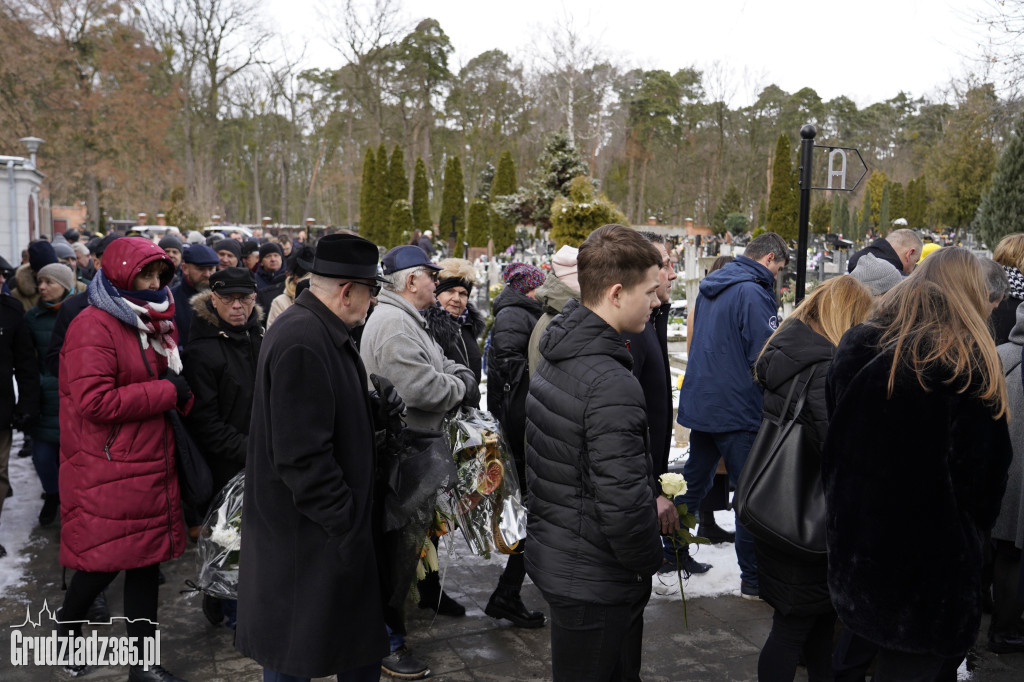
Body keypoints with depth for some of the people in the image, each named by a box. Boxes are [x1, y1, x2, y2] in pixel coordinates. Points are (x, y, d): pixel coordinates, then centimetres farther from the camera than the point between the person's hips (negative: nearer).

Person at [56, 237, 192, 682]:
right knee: (104, 560, 4)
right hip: (107, 474, -8)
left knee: (147, 559, 11)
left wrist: (182, 391, 1)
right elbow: (95, 401, -22)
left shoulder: (153, 323, 14)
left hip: (151, 467, 8)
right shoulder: (94, 327, -13)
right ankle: (68, 625, 34)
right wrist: (166, 391, -16)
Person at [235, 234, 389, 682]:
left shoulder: (321, 331, 8)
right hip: (305, 537, -10)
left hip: (331, 525, 10)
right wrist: (346, 524, -19)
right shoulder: (301, 342, -24)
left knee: (360, 644, 21)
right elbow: (302, 456, -27)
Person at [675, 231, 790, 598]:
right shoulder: (752, 293, -17)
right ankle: (754, 577, 9)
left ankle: (673, 550, 30)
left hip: (700, 403, 9)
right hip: (737, 410, -9)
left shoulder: (710, 287, 12)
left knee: (695, 481, 20)